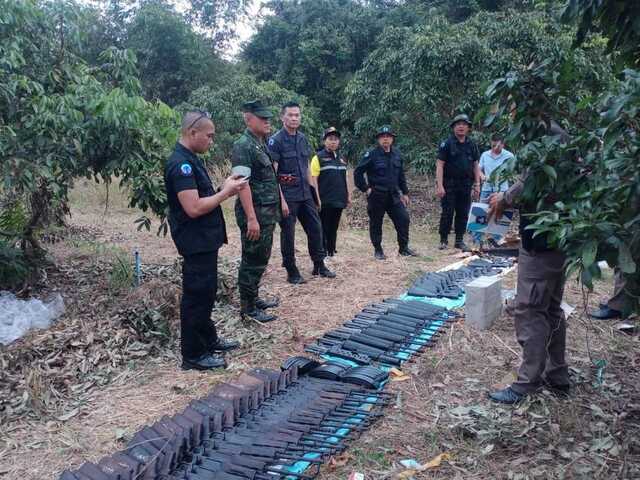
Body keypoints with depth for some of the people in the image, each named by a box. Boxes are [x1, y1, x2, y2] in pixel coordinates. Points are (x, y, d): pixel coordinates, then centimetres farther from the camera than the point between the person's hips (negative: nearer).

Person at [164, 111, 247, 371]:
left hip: (205, 240, 10)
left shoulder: (190, 159, 12)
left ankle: (209, 339, 36)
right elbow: (194, 208, -27)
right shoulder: (180, 164, -21)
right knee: (196, 296, 1)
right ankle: (193, 355, 13)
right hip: (196, 243, -10)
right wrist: (225, 192, -16)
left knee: (206, 293, 21)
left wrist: (225, 189, 5)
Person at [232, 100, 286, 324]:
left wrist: (280, 201, 20)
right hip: (254, 214, -9)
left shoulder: (263, 144, 15)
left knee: (261, 259, 17)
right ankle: (248, 308, 8)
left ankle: (254, 299, 29)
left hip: (268, 213, 9)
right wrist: (251, 218, -25)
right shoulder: (243, 146, -15)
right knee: (252, 261, -2)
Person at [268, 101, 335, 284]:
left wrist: (310, 188, 13)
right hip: (287, 195, -6)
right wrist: (281, 198, -19)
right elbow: (272, 172, -15)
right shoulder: (276, 140, -10)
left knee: (315, 228, 9)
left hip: (305, 194, 7)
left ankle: (319, 265, 23)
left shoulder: (303, 138, 10)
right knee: (288, 233, 3)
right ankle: (292, 272, 14)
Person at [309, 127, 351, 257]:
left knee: (334, 228, 11)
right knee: (324, 228, -3)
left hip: (339, 200, 6)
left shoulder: (341, 158, 16)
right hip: (325, 201, -6)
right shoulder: (318, 158, -4)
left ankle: (331, 251, 20)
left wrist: (348, 195, 16)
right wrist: (317, 199, -16)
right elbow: (314, 180, -9)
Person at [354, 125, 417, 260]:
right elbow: (358, 172, -9)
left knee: (403, 219, 0)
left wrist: (405, 192, 15)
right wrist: (366, 189, -10)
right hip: (376, 196, -5)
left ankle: (404, 248, 13)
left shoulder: (397, 154, 8)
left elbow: (401, 175, 16)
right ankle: (378, 250, 19)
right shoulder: (372, 155, -9)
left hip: (393, 195, 5)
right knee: (376, 224, 4)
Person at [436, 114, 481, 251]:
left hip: (466, 185, 4)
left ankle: (459, 240, 17)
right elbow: (439, 165, -9)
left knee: (463, 214, 7)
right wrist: (439, 186, -16)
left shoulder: (471, 145, 10)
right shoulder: (447, 144, -4)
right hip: (449, 184, -4)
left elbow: (475, 165, 14)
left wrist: (477, 185, 8)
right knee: (447, 213, -1)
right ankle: (443, 240, 9)